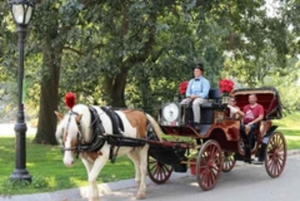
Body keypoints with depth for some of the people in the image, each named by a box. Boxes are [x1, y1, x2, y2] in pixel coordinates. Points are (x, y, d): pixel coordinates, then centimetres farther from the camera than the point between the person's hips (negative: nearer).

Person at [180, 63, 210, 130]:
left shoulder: (205, 81, 3)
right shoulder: (191, 81, 20)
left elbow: (204, 94, -8)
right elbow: (187, 92, 16)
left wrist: (195, 96, -19)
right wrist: (190, 96, -7)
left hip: (201, 98, -5)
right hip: (191, 98, 5)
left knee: (195, 103, -40)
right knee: (183, 102, -27)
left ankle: (197, 122, -41)